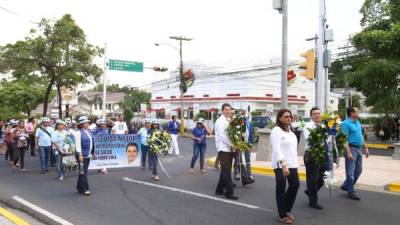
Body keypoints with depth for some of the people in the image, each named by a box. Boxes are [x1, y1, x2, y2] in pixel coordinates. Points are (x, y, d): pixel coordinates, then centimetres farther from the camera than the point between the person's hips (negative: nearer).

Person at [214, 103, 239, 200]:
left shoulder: (229, 121, 14)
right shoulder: (220, 121, -11)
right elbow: (222, 136, -18)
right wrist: (233, 144, -17)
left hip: (229, 148, 9)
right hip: (223, 149, -9)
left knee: (225, 170, 14)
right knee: (226, 171, -5)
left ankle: (219, 189, 25)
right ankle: (229, 192, -1)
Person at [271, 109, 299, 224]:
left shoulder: (290, 130, 15)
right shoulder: (276, 131, -12)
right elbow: (277, 150, -20)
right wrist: (283, 165, -27)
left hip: (292, 163, 8)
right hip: (280, 164, -8)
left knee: (295, 185, 7)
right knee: (281, 188, 0)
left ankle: (287, 210, 27)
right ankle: (282, 215, 12)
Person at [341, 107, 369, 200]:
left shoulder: (357, 122, 13)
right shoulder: (346, 123, -14)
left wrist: (365, 148, 18)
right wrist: (348, 152, -24)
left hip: (359, 148, 9)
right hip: (351, 148, -9)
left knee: (358, 170, 15)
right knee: (350, 171, -1)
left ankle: (346, 185, 29)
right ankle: (351, 192, 9)